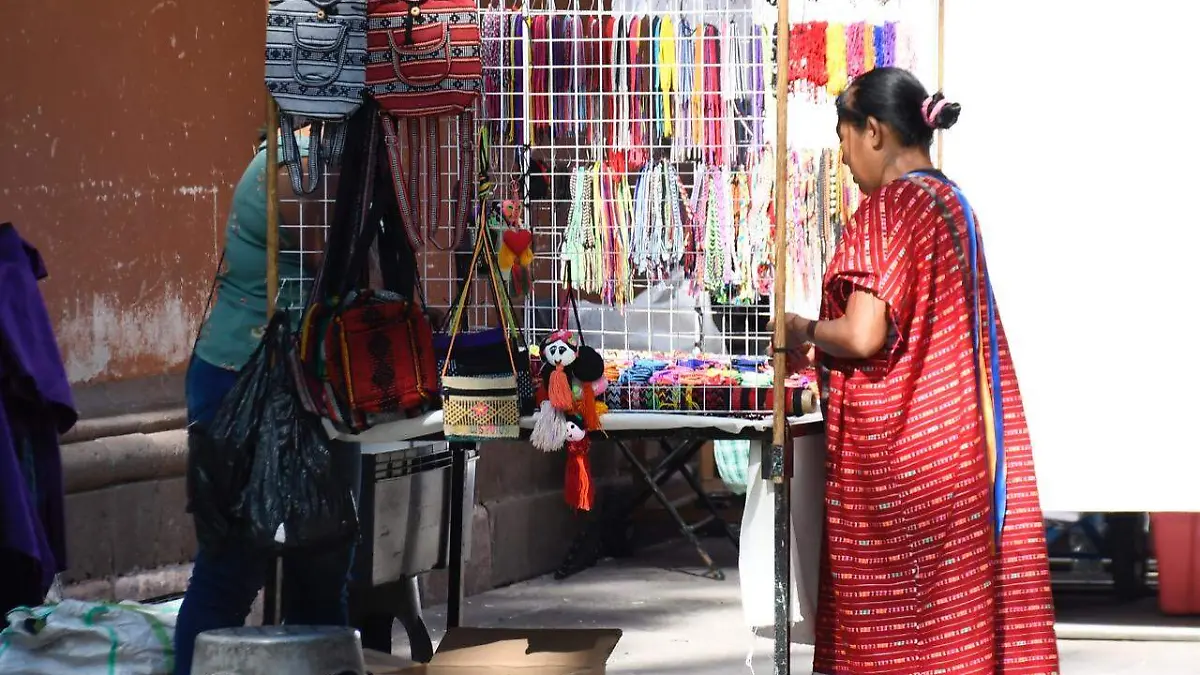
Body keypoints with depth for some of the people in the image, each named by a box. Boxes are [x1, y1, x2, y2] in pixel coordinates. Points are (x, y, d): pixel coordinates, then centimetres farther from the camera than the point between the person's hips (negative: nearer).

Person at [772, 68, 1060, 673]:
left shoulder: (887, 209, -14)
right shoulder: (952, 203, 12)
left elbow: (863, 336, -21)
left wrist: (805, 333, -3)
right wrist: (826, 341, 17)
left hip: (893, 443, -9)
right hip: (958, 436, 9)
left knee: (890, 616, -3)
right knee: (958, 605, 10)